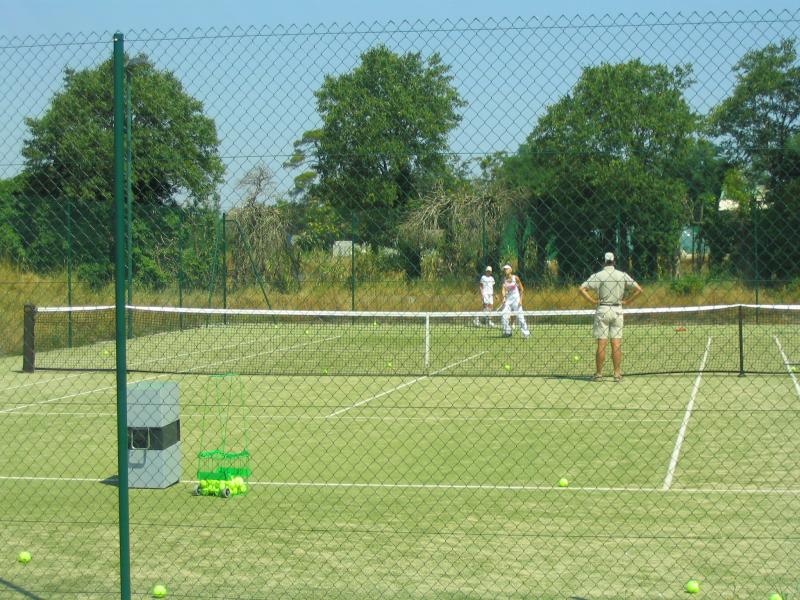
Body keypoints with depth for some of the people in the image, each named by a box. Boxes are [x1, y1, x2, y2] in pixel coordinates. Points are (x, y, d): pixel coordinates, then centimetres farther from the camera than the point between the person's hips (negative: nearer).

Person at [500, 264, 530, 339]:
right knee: (504, 315, -6)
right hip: (508, 299, 3)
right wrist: (504, 297, -30)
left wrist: (520, 299, -9)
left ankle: (526, 334, -3)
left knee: (520, 316, -8)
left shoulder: (515, 278, -6)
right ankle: (507, 332, 9)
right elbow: (504, 289, -12)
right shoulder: (504, 279, 0)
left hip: (516, 299, -3)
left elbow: (521, 289, -1)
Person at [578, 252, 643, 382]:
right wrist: (627, 301, 3)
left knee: (601, 344, 1)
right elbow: (638, 289, 0)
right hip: (617, 310, 2)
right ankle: (617, 374, 3)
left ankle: (598, 374, 5)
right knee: (616, 344, 3)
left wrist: (593, 300, -6)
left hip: (602, 310, -2)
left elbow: (581, 289, -12)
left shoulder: (598, 276, -5)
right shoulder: (622, 275, 1)